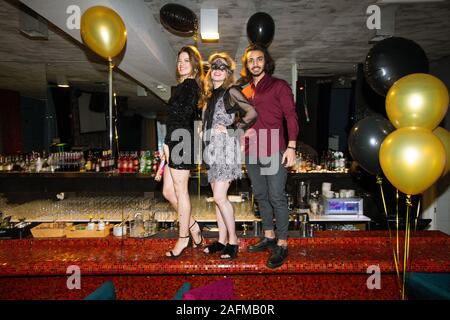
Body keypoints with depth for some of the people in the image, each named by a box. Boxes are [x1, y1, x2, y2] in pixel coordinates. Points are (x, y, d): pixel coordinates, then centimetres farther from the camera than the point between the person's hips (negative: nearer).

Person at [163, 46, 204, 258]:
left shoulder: (189, 85, -8)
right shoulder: (186, 85, 20)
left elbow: (182, 116, -17)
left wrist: (168, 142, -14)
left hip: (180, 142, -9)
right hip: (176, 143, 9)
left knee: (180, 192, 0)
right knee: (168, 191, 13)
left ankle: (184, 237, 14)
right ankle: (192, 227, 24)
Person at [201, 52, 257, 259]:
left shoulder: (231, 91, -5)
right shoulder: (210, 94, 17)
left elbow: (252, 112, -15)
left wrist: (231, 128, -13)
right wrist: (204, 133, 8)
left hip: (226, 148, -8)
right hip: (212, 148, 8)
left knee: (220, 197, -11)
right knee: (217, 198, 9)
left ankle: (232, 240, 4)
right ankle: (222, 240, 19)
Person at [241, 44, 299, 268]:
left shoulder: (279, 86, 1)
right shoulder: (245, 92, 17)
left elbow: (291, 116, -5)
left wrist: (291, 147, -14)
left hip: (274, 151, -6)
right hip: (252, 152, 6)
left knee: (277, 198, -4)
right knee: (261, 196, 13)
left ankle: (281, 245, 6)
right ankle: (269, 236, 27)